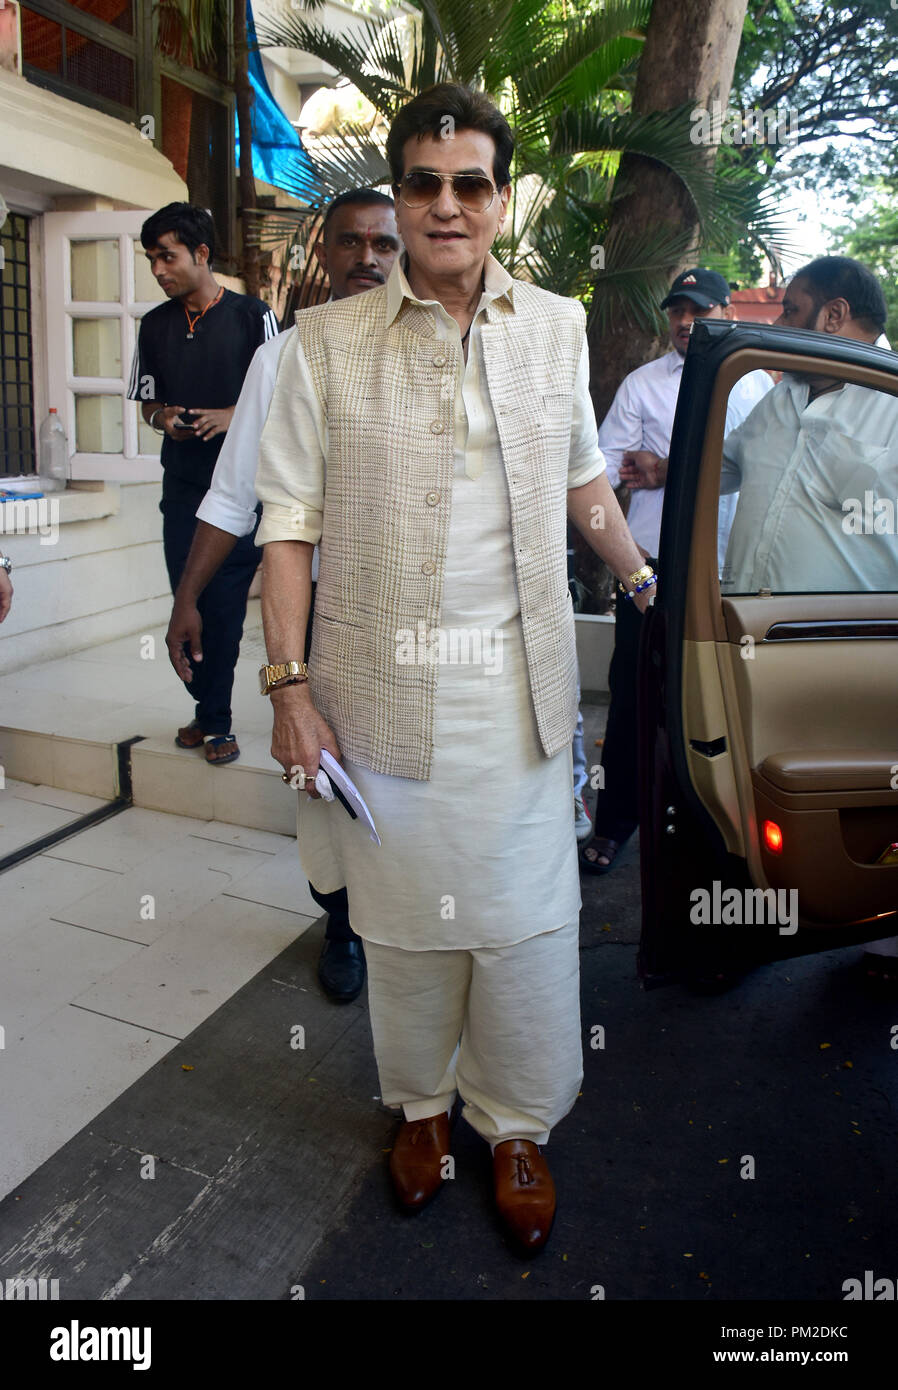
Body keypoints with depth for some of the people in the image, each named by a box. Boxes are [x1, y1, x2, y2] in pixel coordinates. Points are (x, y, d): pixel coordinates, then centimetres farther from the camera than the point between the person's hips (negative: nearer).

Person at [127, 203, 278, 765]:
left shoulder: (252, 315, 1)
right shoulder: (156, 325, 14)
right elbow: (148, 401, 20)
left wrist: (231, 416, -15)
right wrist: (165, 418, -4)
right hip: (182, 484, 5)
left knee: (224, 607, -6)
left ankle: (214, 720, 5)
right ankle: (210, 712, 19)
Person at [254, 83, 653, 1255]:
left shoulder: (557, 327, 6)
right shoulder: (327, 340, 0)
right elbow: (291, 522, -2)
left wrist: (641, 575, 29)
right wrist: (289, 685, -7)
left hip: (515, 686, 2)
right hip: (381, 688, -1)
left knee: (525, 915, 8)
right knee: (401, 914, 13)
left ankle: (518, 1124, 33)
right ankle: (421, 1102, 39)